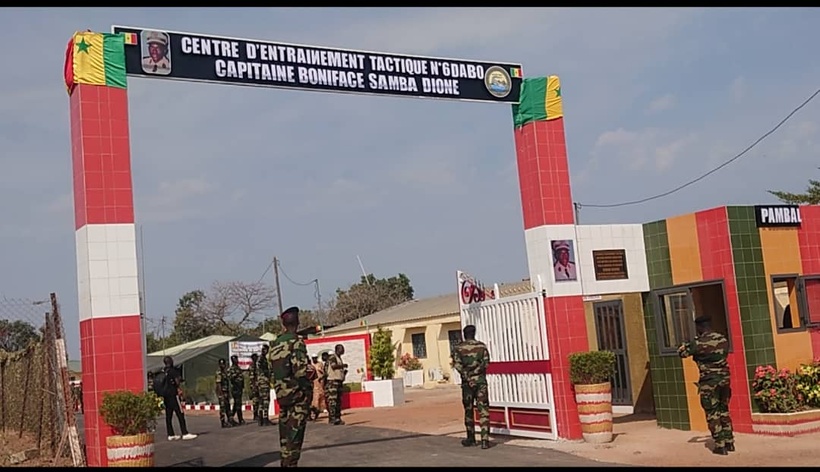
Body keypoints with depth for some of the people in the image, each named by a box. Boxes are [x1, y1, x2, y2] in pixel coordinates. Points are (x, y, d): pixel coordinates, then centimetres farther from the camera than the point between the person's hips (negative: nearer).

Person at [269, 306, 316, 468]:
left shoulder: (275, 345, 9)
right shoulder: (297, 343, -14)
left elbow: (272, 370, 13)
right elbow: (302, 370, -22)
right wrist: (313, 372, -4)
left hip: (282, 393, 7)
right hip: (298, 393, -7)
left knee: (285, 432, 14)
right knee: (295, 432, -4)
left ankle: (284, 462, 21)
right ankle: (291, 463, -4)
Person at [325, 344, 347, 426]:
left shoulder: (339, 358, 23)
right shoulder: (332, 357, -7)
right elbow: (333, 366, -24)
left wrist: (344, 372, 12)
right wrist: (343, 365, -14)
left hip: (339, 380, 10)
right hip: (333, 380, -10)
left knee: (338, 400, 9)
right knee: (332, 399, -12)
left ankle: (337, 418, 13)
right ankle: (332, 418, -14)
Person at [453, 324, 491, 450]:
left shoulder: (459, 348, 0)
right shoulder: (482, 346, 2)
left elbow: (457, 365, -10)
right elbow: (486, 363, -8)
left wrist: (466, 375, -7)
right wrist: (477, 371, -3)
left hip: (467, 382, 0)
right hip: (481, 381, 0)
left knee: (468, 410, 13)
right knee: (483, 411, -3)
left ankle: (471, 439, 21)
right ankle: (485, 440, -12)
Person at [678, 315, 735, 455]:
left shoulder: (699, 343, -15)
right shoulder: (723, 339, 3)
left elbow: (682, 353, -3)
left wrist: (686, 345, 19)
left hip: (709, 382, -6)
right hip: (724, 378, 6)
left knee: (713, 414, 4)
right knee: (724, 411, 18)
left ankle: (720, 446, 5)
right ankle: (729, 442, 23)